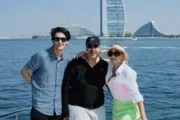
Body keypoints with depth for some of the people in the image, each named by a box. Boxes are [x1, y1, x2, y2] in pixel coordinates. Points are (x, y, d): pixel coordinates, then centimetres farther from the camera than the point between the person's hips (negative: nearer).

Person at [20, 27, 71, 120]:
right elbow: (24, 72, -2)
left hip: (59, 109, 5)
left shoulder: (67, 60, 4)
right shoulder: (41, 56, -12)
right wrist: (37, 85, -1)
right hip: (41, 108, -4)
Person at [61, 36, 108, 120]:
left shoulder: (104, 65, 0)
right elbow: (65, 88, -8)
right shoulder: (75, 64, -10)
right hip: (78, 108, -4)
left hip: (98, 108, 4)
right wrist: (65, 112, -8)